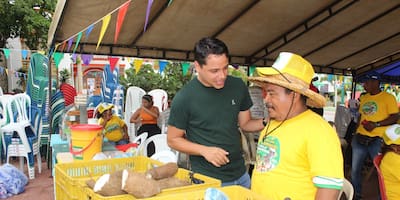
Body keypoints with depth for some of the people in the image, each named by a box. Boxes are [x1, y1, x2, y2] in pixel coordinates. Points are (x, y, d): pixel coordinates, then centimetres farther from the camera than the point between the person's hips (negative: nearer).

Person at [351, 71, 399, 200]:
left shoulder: (388, 97, -4)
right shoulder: (364, 98, 13)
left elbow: (395, 117, -9)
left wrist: (376, 124, -19)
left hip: (377, 140, -5)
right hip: (360, 138, 6)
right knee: (355, 169, 11)